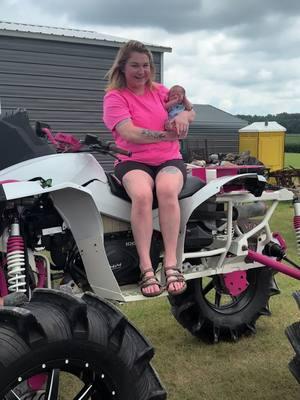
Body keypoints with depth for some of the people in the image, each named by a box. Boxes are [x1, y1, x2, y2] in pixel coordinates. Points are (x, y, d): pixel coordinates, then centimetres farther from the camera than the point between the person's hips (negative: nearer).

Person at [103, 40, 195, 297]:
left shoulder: (160, 91, 18)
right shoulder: (114, 97, 2)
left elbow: (191, 112, 14)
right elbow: (130, 134, -13)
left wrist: (184, 114, -11)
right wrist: (168, 135, -20)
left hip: (170, 160, 3)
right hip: (133, 162, -2)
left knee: (167, 190, -33)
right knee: (142, 194, -36)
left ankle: (171, 264, -31)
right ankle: (146, 268, -32)